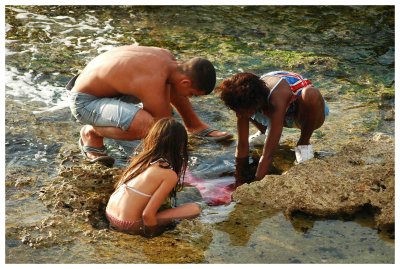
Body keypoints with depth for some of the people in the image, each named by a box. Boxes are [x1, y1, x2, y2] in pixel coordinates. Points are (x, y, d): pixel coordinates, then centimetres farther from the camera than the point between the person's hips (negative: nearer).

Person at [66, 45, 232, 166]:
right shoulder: (153, 84, -34)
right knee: (145, 124, -35)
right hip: (84, 102, -9)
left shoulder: (166, 57, -8)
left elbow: (175, 94, 14)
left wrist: (194, 124, 24)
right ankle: (91, 133, -9)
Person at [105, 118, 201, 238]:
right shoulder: (170, 175, -14)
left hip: (110, 215, 7)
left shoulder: (141, 157, 5)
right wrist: (153, 234, 0)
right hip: (130, 225, -7)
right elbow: (147, 214, -18)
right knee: (194, 209, -8)